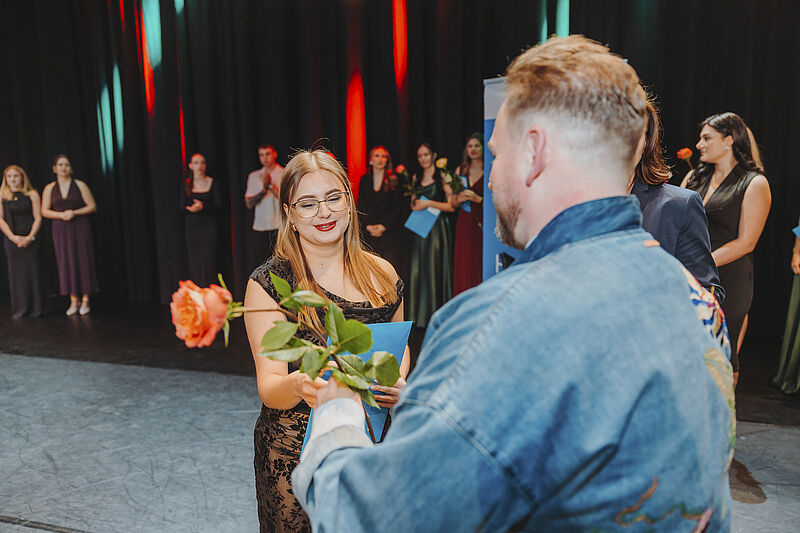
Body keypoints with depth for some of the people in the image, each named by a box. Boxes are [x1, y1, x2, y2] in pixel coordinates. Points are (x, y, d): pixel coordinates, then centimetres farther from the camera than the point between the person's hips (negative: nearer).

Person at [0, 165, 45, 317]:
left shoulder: (32, 195, 3)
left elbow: (38, 218, 0)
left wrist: (29, 238, -11)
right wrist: (13, 237, -10)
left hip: (30, 240, -1)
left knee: (32, 271, 0)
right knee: (16, 273, 3)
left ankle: (36, 308, 7)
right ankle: (19, 309, 9)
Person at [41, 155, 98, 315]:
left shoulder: (80, 185, 1)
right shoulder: (49, 188, 7)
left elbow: (92, 206, -1)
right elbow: (44, 211, 5)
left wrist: (75, 212, -14)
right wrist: (61, 215, -11)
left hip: (80, 228, -2)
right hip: (60, 229, 2)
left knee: (83, 262, -2)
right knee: (67, 263, 1)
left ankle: (85, 300, 4)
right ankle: (74, 300, 7)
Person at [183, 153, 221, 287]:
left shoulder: (212, 183, 2)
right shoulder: (186, 184, 9)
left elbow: (218, 206, -3)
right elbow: (182, 206, 6)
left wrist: (203, 207, -21)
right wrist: (191, 208, -17)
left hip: (208, 225, -2)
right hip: (192, 226, 2)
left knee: (208, 259, -7)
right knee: (194, 260, 1)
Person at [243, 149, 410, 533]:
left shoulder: (381, 274, -1)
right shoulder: (269, 283, -11)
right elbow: (269, 387, -15)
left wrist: (398, 382, -9)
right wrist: (297, 385, -37)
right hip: (295, 454, -3)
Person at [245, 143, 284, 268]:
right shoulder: (253, 176, 12)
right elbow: (248, 204, 4)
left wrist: (271, 186, -16)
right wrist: (263, 190, -11)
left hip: (281, 227, -3)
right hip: (260, 228, 3)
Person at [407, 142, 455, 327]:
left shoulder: (442, 176, -5)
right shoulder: (416, 177, 13)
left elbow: (452, 206, -11)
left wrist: (428, 203, -15)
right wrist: (414, 205, 3)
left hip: (437, 227, -5)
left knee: (435, 269, -3)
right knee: (417, 268, 5)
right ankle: (419, 314, 14)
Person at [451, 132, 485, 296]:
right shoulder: (461, 170, 12)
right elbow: (452, 202, 16)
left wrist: (478, 199, -17)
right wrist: (460, 199, -5)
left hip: (483, 224, -4)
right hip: (465, 225, 4)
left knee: (482, 267, -4)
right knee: (464, 268, 4)